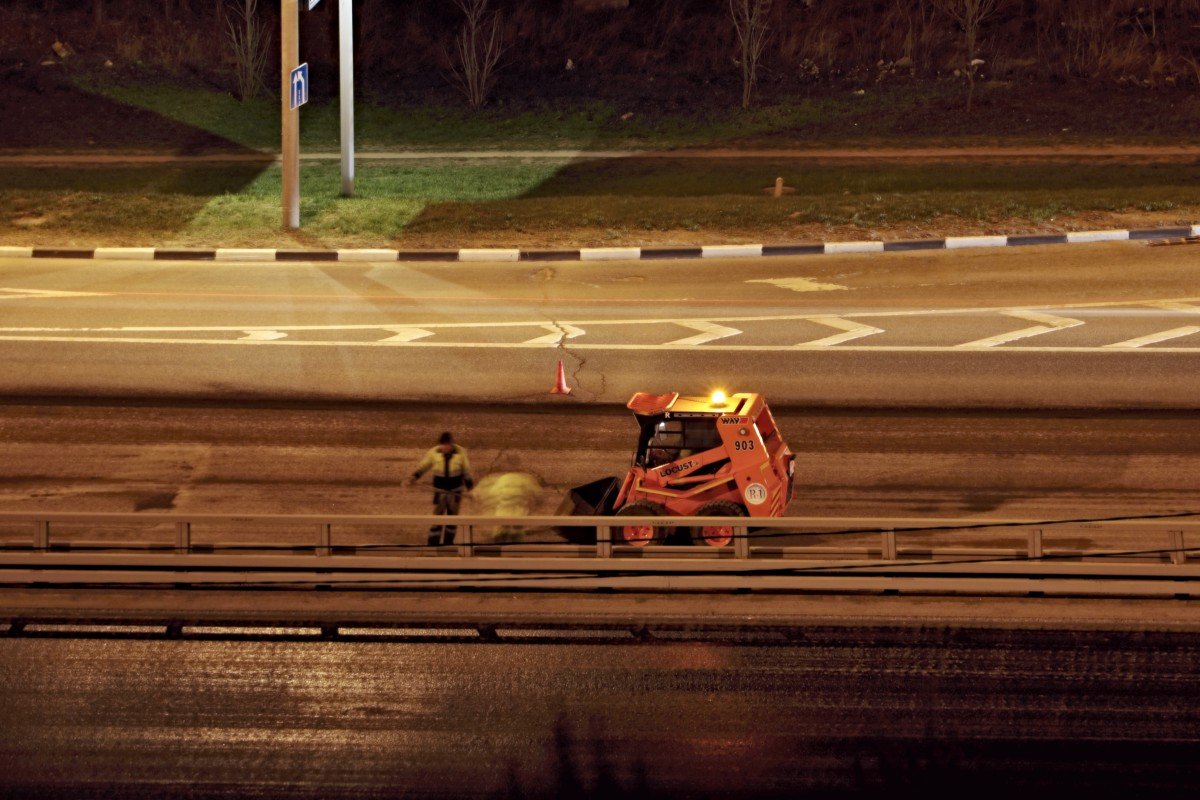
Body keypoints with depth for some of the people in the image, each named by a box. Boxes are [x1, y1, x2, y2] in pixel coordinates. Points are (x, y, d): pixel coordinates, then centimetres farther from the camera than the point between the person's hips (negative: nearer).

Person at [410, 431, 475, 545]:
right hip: (440, 489, -1)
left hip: (455, 489, 1)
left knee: (452, 516, 12)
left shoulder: (461, 452, -11)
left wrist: (470, 488, 0)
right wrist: (413, 478, -12)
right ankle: (433, 543, -1)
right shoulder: (434, 452, -10)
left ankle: (448, 542, 25)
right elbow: (422, 466, 0)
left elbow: (467, 472, -2)